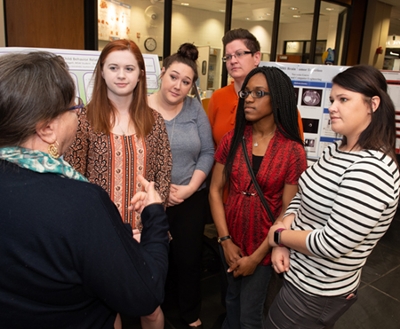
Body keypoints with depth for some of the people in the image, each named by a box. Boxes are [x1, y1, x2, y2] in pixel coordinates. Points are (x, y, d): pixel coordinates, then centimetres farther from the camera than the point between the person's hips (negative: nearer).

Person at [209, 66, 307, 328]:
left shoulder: (293, 151, -14)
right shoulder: (232, 140, -4)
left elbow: (288, 211, -13)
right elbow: (215, 191, -2)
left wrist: (257, 256, -12)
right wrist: (225, 240, -8)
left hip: (263, 245, -3)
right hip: (231, 240, 3)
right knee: (233, 297, 25)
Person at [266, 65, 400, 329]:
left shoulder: (370, 170, -28)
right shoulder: (337, 150, 1)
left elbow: (331, 244, -30)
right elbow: (303, 196, 6)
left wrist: (278, 235, -15)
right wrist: (284, 235, -11)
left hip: (317, 293, -8)